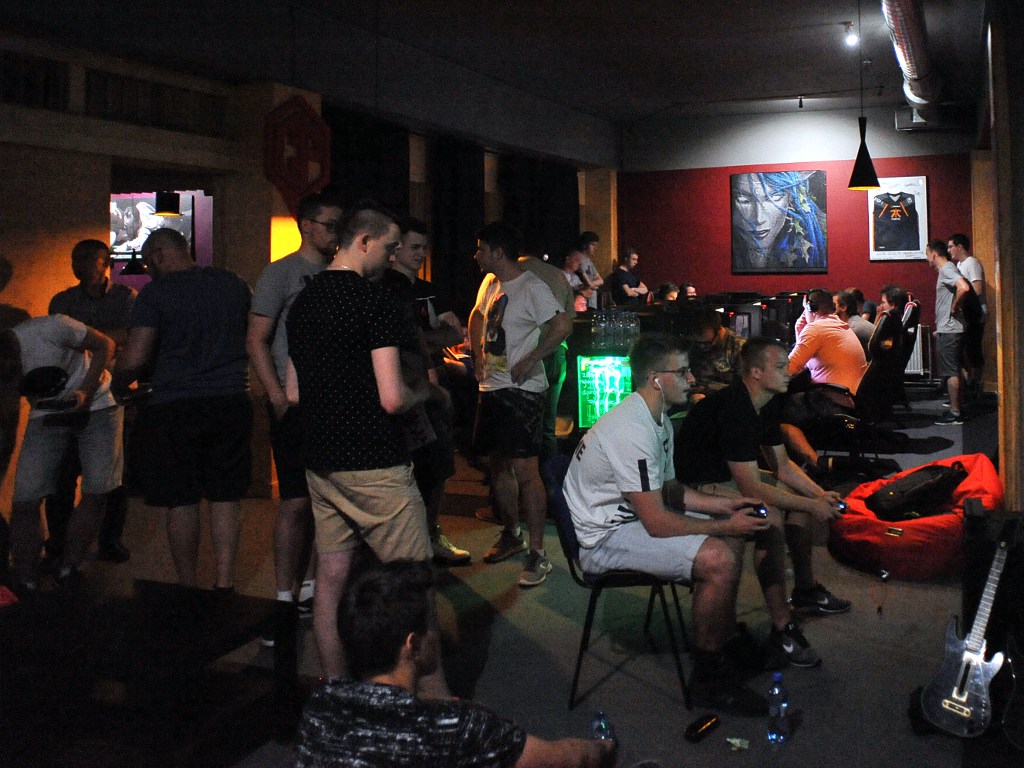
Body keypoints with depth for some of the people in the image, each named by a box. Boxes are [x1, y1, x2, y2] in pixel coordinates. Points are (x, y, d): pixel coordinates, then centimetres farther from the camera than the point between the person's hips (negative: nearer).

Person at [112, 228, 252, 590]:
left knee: (181, 502, 6)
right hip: (231, 402, 4)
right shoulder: (233, 284, 8)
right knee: (225, 497, 11)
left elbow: (134, 359, -13)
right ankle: (224, 582, 11)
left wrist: (118, 387, 6)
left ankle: (190, 591, 16)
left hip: (174, 408, -4)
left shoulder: (155, 293, -8)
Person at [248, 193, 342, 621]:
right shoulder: (280, 273, -2)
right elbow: (256, 340, -6)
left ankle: (310, 588, 21)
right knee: (296, 501, -6)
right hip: (295, 404, -5)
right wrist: (278, 396, -14)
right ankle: (284, 598, 4)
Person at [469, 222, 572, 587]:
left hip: (521, 390, -9)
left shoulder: (531, 287, -14)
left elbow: (563, 324, -26)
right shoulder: (490, 283, 12)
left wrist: (529, 361, -22)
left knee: (525, 469, -11)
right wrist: (478, 355, 17)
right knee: (498, 463, 16)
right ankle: (511, 534, 33)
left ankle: (537, 553, -4)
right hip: (491, 387, 9)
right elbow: (477, 316, 31)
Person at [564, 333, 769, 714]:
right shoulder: (633, 431, -26)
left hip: (629, 516, 11)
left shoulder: (658, 419, 8)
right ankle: (708, 679, -5)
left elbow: (670, 490, 18)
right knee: (719, 560, -22)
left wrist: (723, 505, 5)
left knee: (718, 536, 12)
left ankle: (727, 644, 21)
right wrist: (727, 526, -15)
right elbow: (657, 522, -25)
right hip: (604, 538, -11)